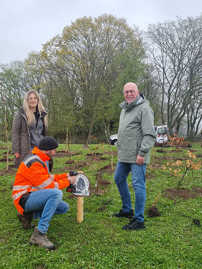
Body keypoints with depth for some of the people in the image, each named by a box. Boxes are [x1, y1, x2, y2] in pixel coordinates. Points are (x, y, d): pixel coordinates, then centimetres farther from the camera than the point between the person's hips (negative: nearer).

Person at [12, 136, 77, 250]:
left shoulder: (41, 160, 11)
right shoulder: (33, 163, -21)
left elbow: (48, 177, 18)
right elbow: (48, 186, -22)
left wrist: (66, 175, 8)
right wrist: (68, 181, -10)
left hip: (34, 197, 10)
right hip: (25, 199, -10)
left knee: (64, 207, 4)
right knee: (57, 193, -33)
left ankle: (29, 215, 8)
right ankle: (39, 234, -28)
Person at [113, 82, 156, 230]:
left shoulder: (144, 108, -9)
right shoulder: (124, 109, 19)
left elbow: (149, 134, -16)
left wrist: (142, 153, -21)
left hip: (137, 156, -10)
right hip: (124, 155, 10)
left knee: (138, 185, -6)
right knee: (119, 179, 18)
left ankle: (139, 220, 5)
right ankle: (127, 210, 34)